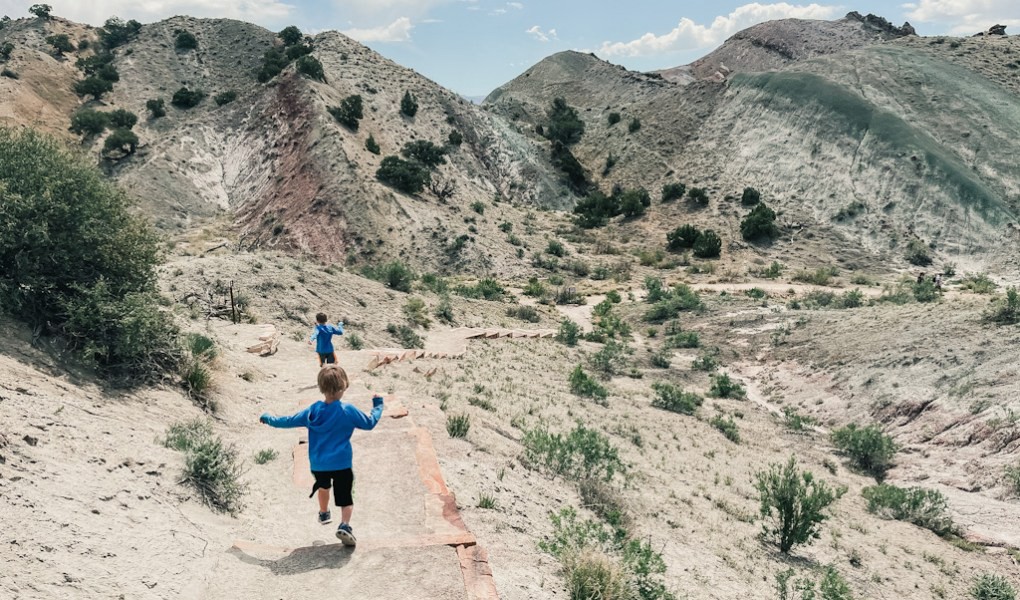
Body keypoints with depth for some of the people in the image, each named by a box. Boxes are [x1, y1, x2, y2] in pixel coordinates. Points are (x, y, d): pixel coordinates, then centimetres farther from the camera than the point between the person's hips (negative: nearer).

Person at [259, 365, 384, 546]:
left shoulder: (313, 411, -5)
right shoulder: (349, 411, -12)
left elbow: (288, 421, 5)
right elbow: (370, 423, 0)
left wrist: (268, 419, 23)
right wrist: (378, 405, 16)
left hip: (318, 464, 4)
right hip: (342, 463, -4)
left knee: (323, 486, 31)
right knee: (345, 496, 1)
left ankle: (324, 513, 51)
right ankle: (345, 525, -21)